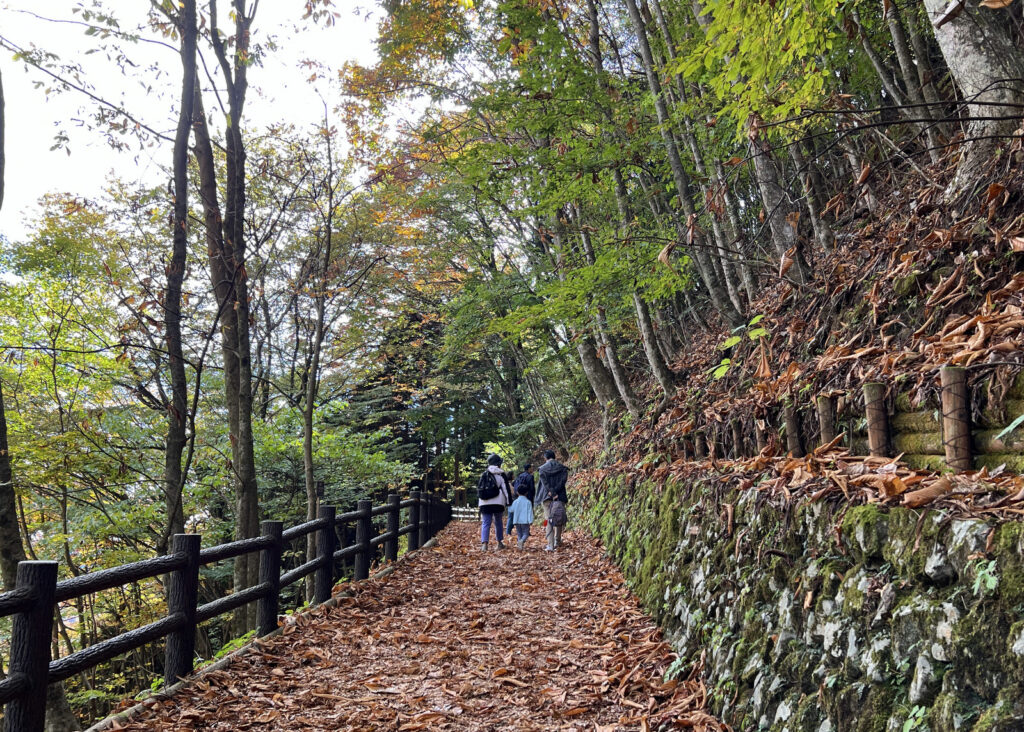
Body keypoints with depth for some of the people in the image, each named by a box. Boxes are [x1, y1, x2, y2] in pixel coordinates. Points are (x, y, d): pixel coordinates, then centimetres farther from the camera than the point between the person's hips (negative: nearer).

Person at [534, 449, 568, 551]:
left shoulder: (542, 469, 3)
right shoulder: (562, 468, 6)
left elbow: (544, 482, -11)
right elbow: (563, 481, -8)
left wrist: (551, 492, -18)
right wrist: (555, 492, -13)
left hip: (546, 497, -1)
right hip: (560, 497, 1)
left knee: (548, 520, -3)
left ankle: (550, 545, -11)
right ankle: (557, 541, 25)